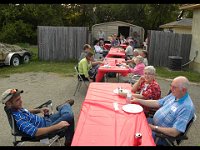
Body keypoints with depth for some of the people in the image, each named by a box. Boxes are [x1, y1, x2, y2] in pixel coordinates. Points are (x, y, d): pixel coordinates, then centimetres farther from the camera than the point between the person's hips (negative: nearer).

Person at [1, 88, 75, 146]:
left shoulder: (17, 109, -4)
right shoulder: (19, 119, -32)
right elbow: (36, 132, -37)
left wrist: (39, 110, 2)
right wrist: (57, 126, -35)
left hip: (45, 120, 9)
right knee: (69, 116, -23)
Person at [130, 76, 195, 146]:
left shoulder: (187, 107, -28)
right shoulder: (174, 95, -1)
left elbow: (174, 132, -29)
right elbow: (157, 103, 9)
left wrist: (154, 128, -21)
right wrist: (138, 100, 1)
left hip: (162, 134, -8)